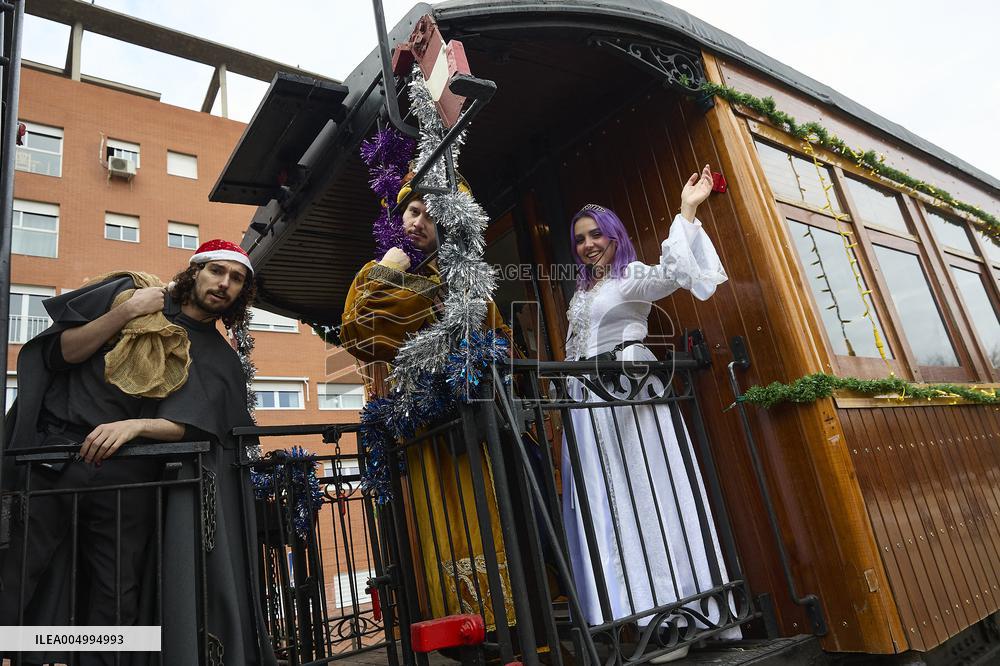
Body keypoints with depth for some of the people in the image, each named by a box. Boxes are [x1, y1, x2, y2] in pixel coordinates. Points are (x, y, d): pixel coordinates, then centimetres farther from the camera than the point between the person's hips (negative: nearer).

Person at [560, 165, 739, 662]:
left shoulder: (632, 276, 2)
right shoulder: (581, 292, 21)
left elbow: (673, 271, -19)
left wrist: (686, 212, -23)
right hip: (589, 402, 7)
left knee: (645, 497, -6)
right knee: (603, 506, 3)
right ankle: (628, 614, 9)